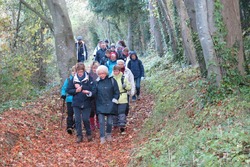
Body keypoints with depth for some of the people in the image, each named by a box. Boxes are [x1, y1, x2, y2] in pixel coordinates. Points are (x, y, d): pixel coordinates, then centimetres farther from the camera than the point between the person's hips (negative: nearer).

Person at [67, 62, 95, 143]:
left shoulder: (89, 78, -4)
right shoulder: (73, 79, 3)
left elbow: (93, 90, -9)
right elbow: (68, 90, 4)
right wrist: (76, 91, -12)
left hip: (86, 103, -2)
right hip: (76, 103, 2)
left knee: (86, 119, -2)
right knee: (77, 120, 3)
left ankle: (89, 134, 21)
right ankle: (79, 136, 13)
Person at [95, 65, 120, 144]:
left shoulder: (112, 80, -2)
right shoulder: (97, 82, 4)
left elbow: (116, 92, 1)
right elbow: (95, 93, 11)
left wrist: (114, 100, -5)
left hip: (110, 105, -1)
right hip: (100, 105, 1)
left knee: (109, 122, 5)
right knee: (101, 122, -6)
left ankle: (108, 134, 29)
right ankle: (102, 138, -1)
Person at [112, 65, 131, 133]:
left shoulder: (124, 78, -3)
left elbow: (129, 87, 2)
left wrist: (125, 86, -18)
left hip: (122, 99, -3)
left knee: (121, 112, -5)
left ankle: (122, 125, 1)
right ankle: (115, 124, 30)